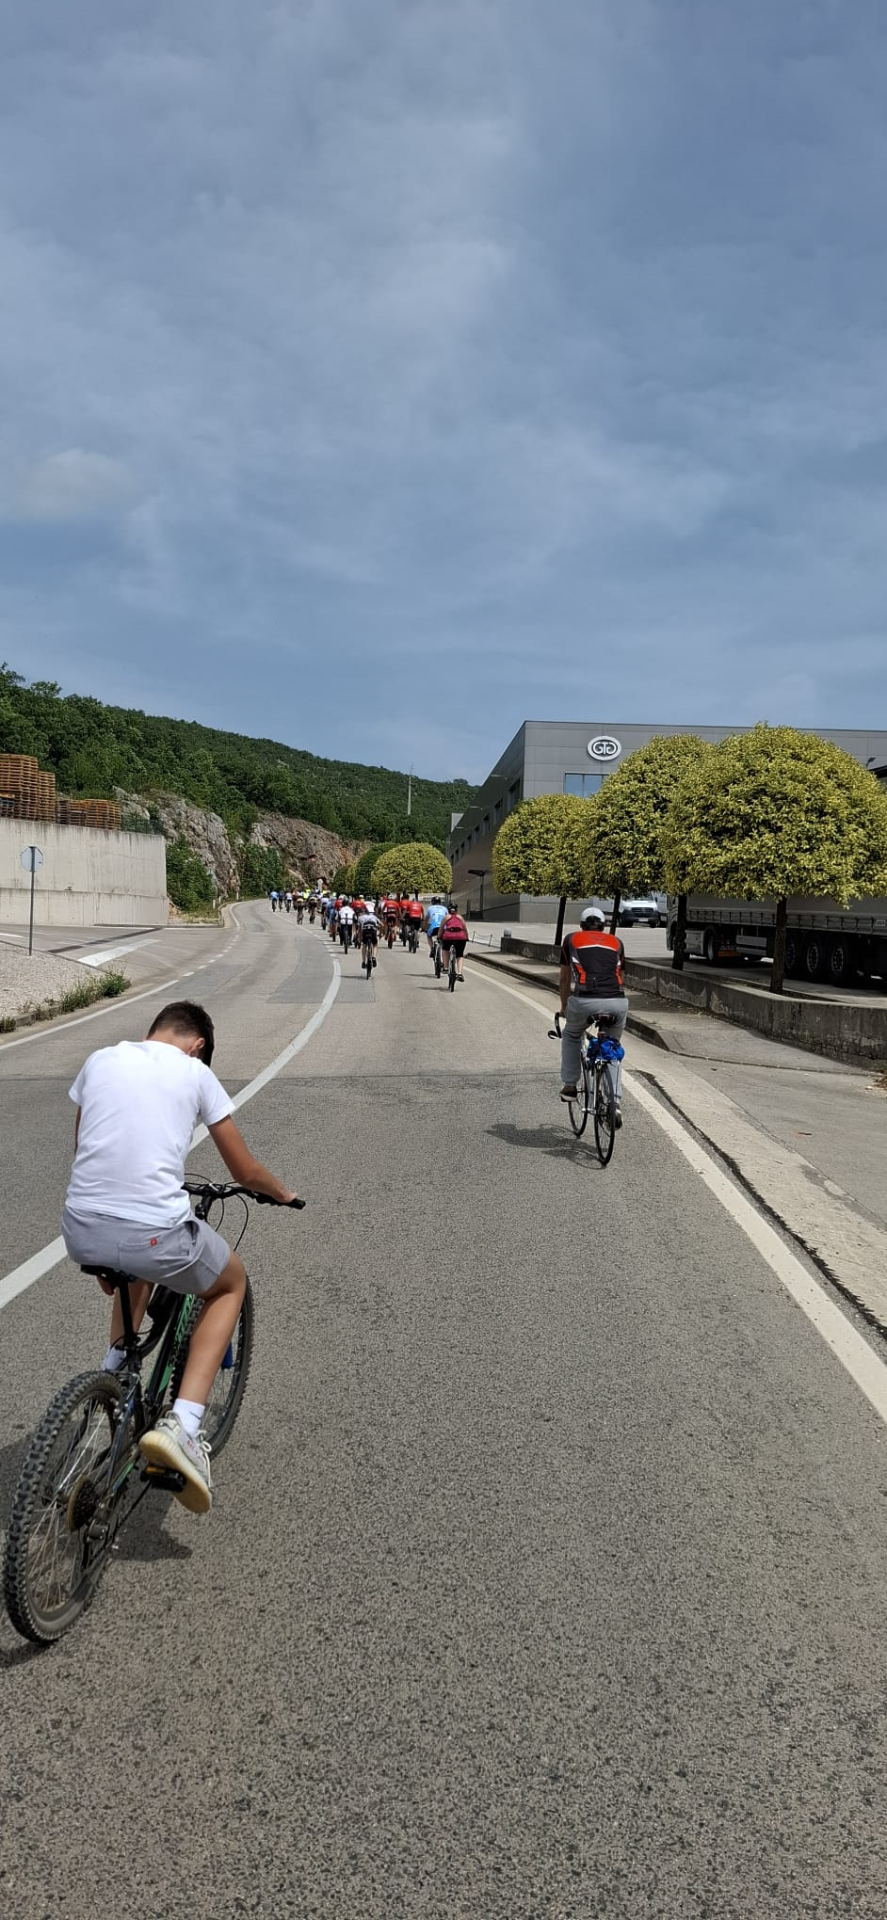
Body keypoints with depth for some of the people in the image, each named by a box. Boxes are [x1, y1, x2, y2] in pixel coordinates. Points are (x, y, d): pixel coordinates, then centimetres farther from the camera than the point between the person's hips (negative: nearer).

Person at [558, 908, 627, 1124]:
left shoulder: (572, 939, 22)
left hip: (584, 1001, -1)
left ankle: (569, 1086, 27)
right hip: (617, 1003, 2)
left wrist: (564, 1008, 44)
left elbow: (565, 978, 29)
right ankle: (615, 1102, 12)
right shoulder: (616, 942, 26)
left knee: (571, 1035, 31)